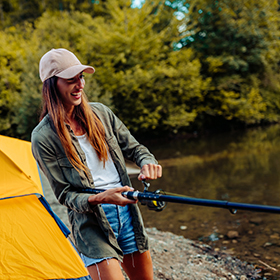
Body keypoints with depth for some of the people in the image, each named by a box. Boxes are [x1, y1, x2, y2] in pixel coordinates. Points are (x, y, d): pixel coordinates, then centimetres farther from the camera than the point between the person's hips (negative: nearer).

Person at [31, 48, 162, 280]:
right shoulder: (44, 137, -11)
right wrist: (100, 198, -27)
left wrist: (148, 162, -13)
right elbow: (64, 194, -9)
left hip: (127, 210, 5)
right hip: (91, 222, -5)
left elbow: (133, 147, 10)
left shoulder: (100, 113, 2)